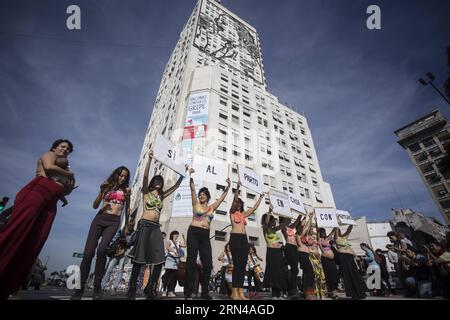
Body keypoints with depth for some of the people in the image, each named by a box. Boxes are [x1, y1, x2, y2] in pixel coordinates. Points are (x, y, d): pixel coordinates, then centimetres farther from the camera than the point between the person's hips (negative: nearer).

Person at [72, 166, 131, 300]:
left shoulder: (126, 190, 11)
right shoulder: (107, 187, 13)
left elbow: (127, 209, 17)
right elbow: (95, 206, 11)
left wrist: (127, 226, 17)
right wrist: (101, 192, -5)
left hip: (114, 222, -2)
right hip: (99, 219, 2)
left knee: (101, 250, -23)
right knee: (88, 252, -6)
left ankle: (97, 286, -9)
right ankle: (80, 287, 9)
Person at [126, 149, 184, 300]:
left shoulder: (161, 196, 16)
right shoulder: (146, 192, 5)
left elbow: (175, 186, 20)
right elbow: (145, 176, -10)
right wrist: (150, 158, -17)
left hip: (156, 228, 5)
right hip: (144, 225, -4)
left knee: (159, 260, -2)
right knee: (139, 259, -1)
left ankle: (150, 290, 12)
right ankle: (132, 290, 13)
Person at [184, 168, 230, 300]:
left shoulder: (212, 207, 13)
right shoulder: (196, 204, 5)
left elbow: (222, 196, 16)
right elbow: (192, 189, -5)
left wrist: (228, 186, 12)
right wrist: (191, 176, -13)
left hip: (205, 235, 3)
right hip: (193, 232, -3)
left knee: (208, 263, 1)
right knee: (191, 262, -2)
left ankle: (205, 292, 15)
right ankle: (188, 292, 6)